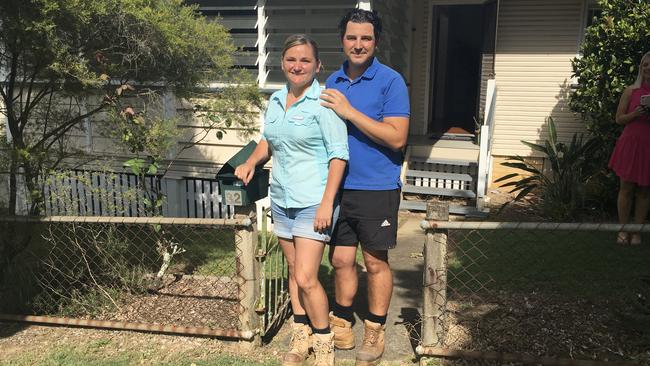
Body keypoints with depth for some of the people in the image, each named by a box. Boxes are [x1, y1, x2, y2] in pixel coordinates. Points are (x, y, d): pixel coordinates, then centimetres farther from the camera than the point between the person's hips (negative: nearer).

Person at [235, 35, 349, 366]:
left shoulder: (324, 102, -12)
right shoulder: (275, 100, 8)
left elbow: (339, 155, -15)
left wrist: (327, 202, -19)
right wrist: (251, 162, 4)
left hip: (313, 202, -7)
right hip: (281, 199, 7)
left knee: (306, 278, -8)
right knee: (294, 270, 15)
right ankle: (301, 337, 31)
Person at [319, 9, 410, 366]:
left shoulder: (390, 81, -9)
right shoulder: (332, 82, 10)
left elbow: (397, 138, -17)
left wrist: (349, 111, -20)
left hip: (376, 188, -5)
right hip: (339, 186, 5)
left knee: (375, 261, 8)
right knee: (341, 259, 12)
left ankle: (375, 331, 25)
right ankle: (341, 325, 29)